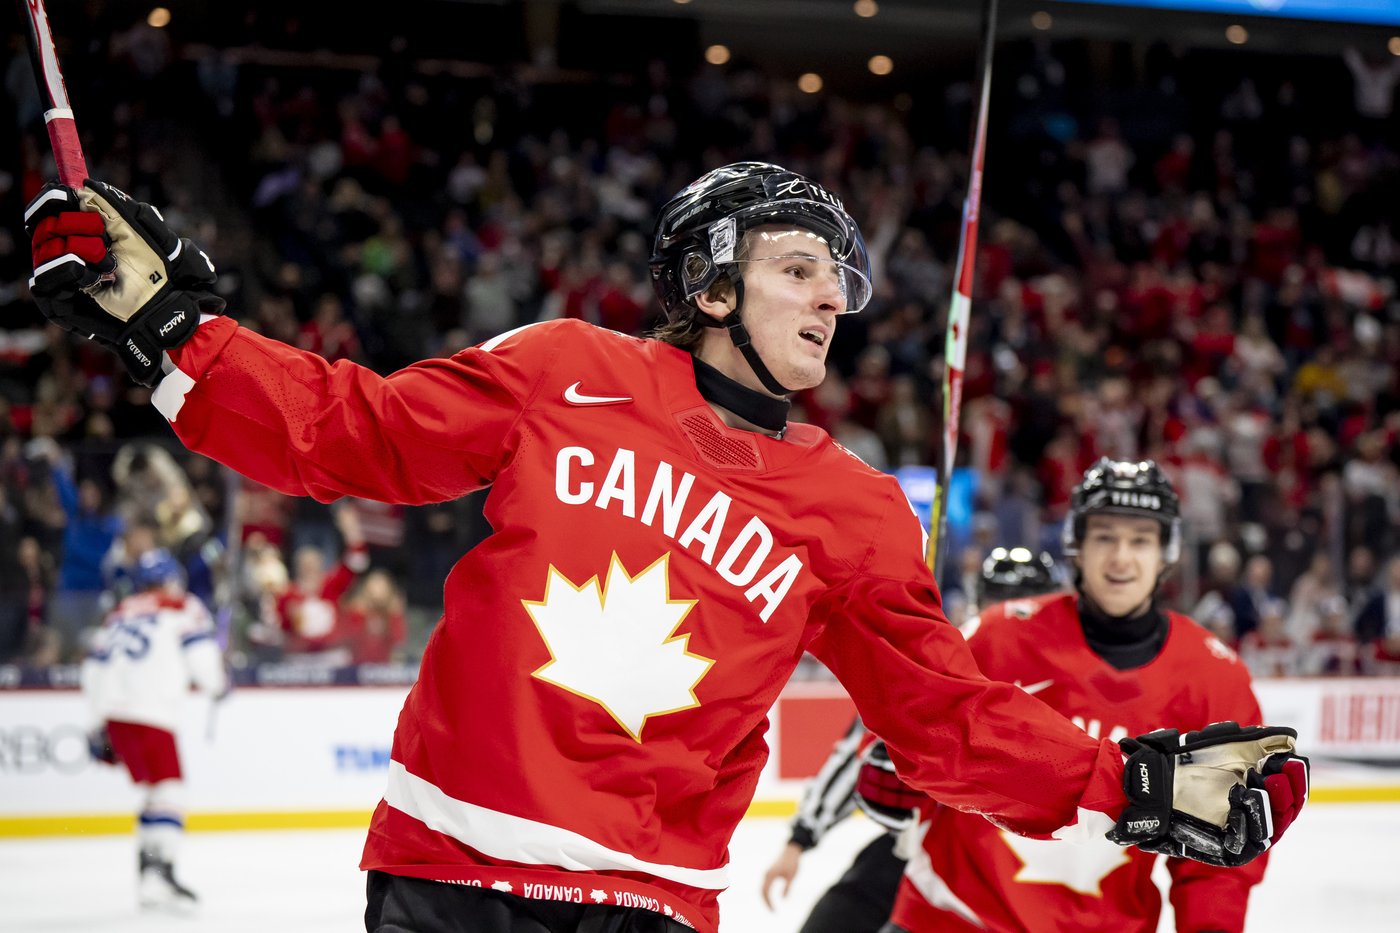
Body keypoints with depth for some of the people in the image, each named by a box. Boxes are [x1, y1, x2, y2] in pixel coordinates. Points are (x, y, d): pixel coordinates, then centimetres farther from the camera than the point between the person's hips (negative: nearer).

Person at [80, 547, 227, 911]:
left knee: (153, 789, 17)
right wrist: (214, 683, 17)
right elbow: (200, 652, -4)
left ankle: (149, 869, 13)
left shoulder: (118, 615, 26)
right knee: (168, 790, -8)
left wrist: (103, 728, 25)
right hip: (149, 710, -6)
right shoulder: (183, 608, 9)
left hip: (112, 709, 6)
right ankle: (160, 873, -23)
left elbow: (93, 669, 21)